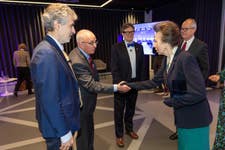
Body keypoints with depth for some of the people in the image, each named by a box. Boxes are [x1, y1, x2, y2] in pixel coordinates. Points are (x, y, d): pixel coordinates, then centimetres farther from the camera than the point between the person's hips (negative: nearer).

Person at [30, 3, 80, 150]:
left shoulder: (56, 49, 4)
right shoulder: (46, 53, -25)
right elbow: (50, 100, -27)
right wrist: (64, 133, -18)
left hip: (64, 121, 8)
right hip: (58, 127, -8)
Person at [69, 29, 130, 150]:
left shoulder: (83, 54, -1)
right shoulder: (77, 62, -30)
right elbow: (92, 85, -29)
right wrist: (116, 88, -28)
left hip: (86, 103, 9)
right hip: (81, 106, -9)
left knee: (89, 132, 25)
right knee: (83, 136, 11)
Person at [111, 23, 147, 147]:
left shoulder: (139, 47, 6)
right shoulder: (116, 47, -7)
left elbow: (142, 66, 8)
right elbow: (114, 68, -11)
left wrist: (142, 81, 2)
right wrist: (119, 83, -17)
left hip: (135, 83, 4)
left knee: (131, 108, 19)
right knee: (119, 110, 9)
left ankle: (129, 129, 41)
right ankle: (119, 135, 27)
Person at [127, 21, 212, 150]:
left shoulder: (186, 58, -25)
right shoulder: (167, 59, 1)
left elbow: (198, 93, -28)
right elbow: (154, 82, 9)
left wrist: (170, 101, -16)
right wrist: (130, 85, 7)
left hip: (195, 118, -7)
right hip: (182, 117, 8)